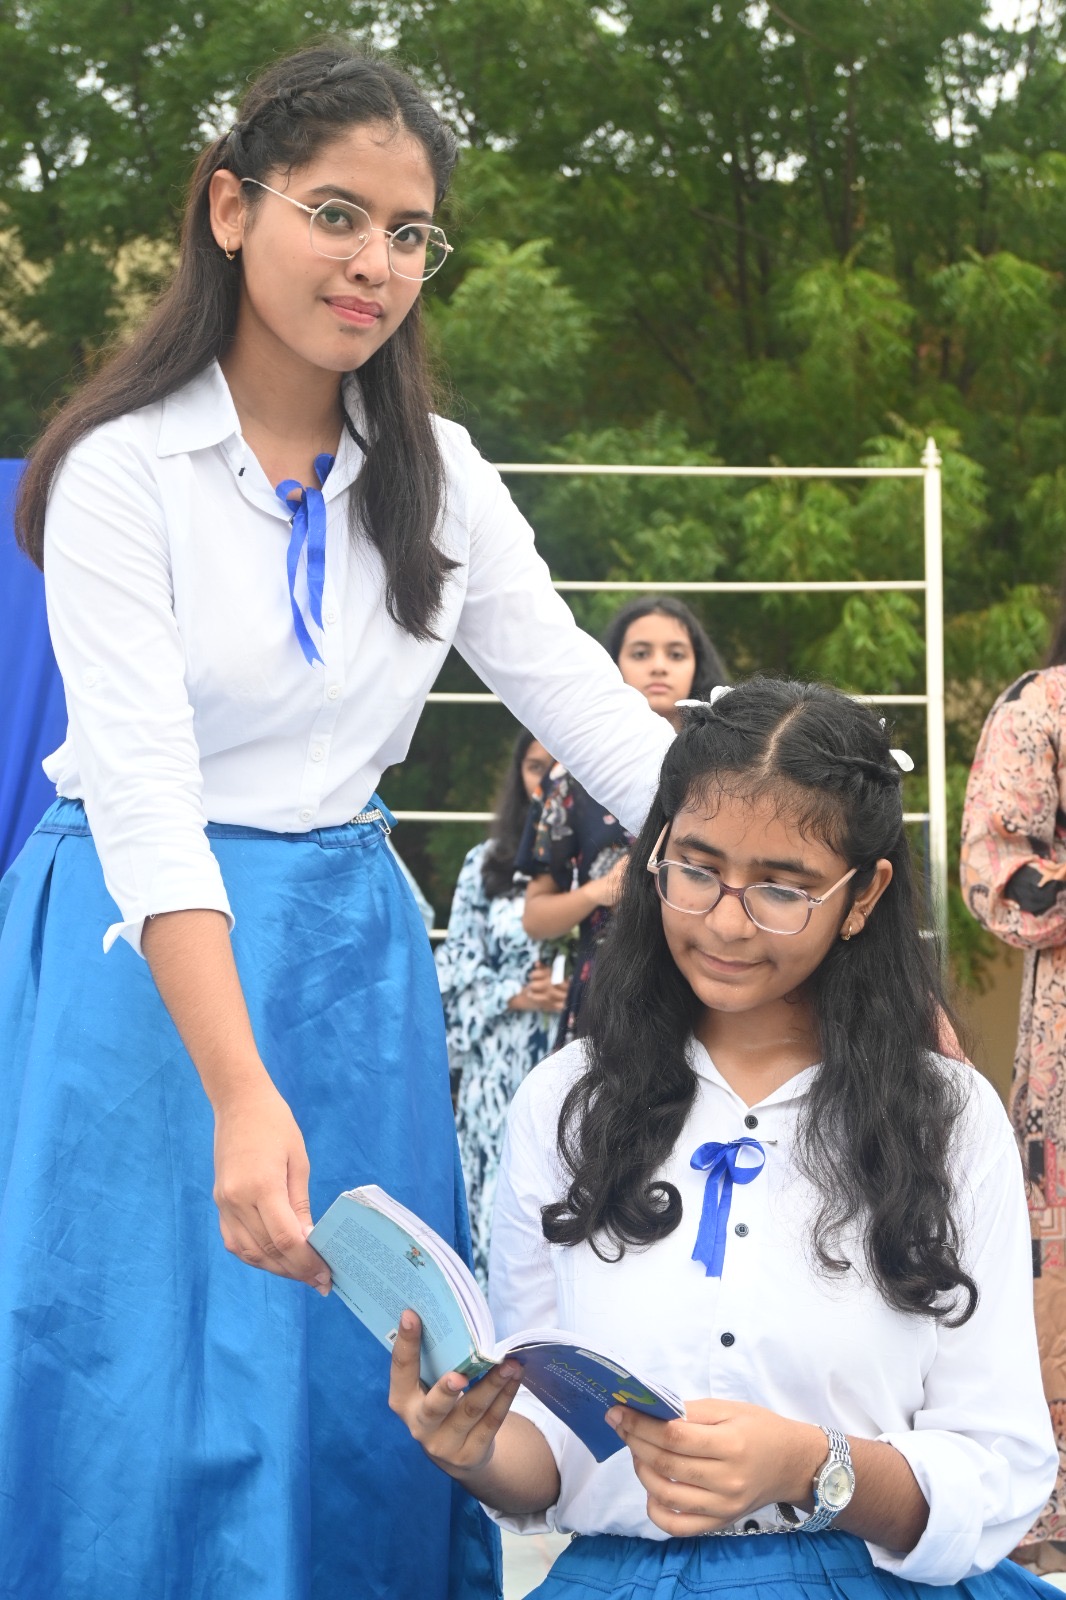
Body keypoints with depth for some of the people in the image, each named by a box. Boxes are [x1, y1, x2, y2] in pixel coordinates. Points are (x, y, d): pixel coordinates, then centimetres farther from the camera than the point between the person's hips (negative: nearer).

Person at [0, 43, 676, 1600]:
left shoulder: (437, 477, 5)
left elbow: (595, 712, 4)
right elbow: (144, 799, -20)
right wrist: (243, 1099, -31)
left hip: (352, 939, 5)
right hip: (151, 960, -5)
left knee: (365, 1395, 7)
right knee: (154, 1398, -2)